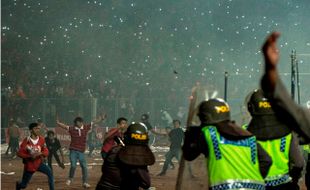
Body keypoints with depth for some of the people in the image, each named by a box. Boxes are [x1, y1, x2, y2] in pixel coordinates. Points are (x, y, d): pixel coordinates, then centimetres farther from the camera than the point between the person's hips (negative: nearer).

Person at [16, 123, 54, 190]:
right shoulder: (26, 141, -16)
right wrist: (30, 156, -27)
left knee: (50, 173, -24)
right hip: (29, 165, -3)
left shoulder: (41, 139, -5)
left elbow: (46, 151, -3)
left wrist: (41, 153, -24)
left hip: (39, 163, 3)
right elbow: (19, 153, -15)